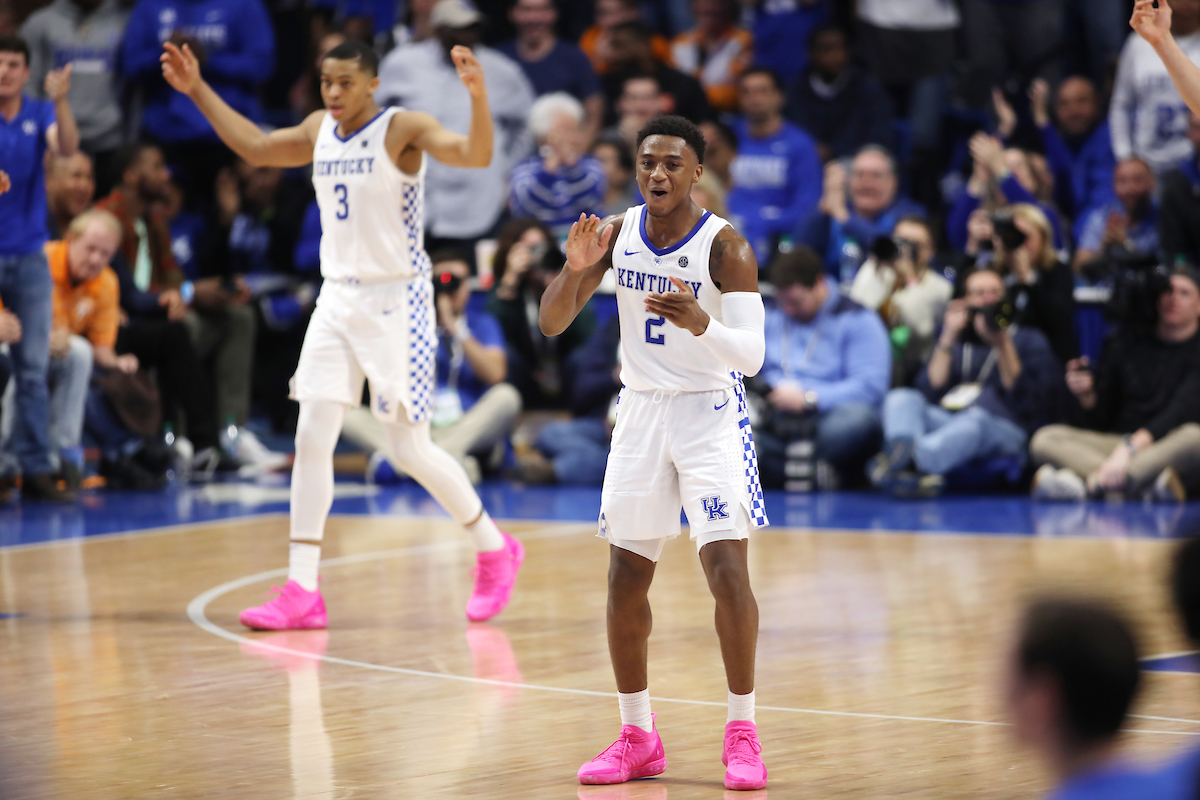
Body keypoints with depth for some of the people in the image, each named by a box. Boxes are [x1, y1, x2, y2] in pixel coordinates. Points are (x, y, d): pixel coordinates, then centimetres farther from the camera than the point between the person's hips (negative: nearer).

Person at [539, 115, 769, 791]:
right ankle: (638, 738, 18)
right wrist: (575, 270, -20)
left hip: (711, 413, -5)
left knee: (727, 566, -16)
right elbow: (551, 324, 0)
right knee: (626, 578, 5)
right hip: (642, 412, 5)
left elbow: (752, 354, -22)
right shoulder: (617, 233, -1)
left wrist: (701, 324, -42)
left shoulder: (725, 246, -15)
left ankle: (743, 734, -7)